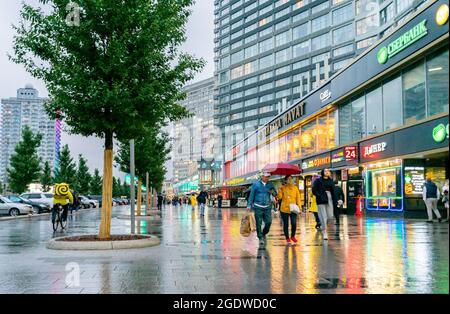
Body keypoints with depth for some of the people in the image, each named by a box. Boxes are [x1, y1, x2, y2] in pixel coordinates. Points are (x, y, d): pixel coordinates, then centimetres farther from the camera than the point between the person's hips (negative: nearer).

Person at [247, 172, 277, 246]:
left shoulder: (270, 184, 6)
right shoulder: (256, 184, -2)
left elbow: (275, 194, 12)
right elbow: (251, 195, 0)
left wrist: (273, 192, -12)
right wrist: (249, 206, -3)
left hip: (267, 207, 3)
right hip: (258, 207, -3)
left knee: (268, 222, -3)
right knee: (258, 223, -3)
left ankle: (264, 234, 23)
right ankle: (260, 238, 10)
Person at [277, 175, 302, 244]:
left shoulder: (295, 188, 9)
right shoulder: (283, 188, 2)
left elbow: (298, 198, 8)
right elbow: (279, 197, -7)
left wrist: (299, 206, -4)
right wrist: (280, 190, -18)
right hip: (284, 209, -1)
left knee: (294, 223, -8)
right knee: (285, 224, 5)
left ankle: (293, 236, 17)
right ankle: (287, 238, 21)